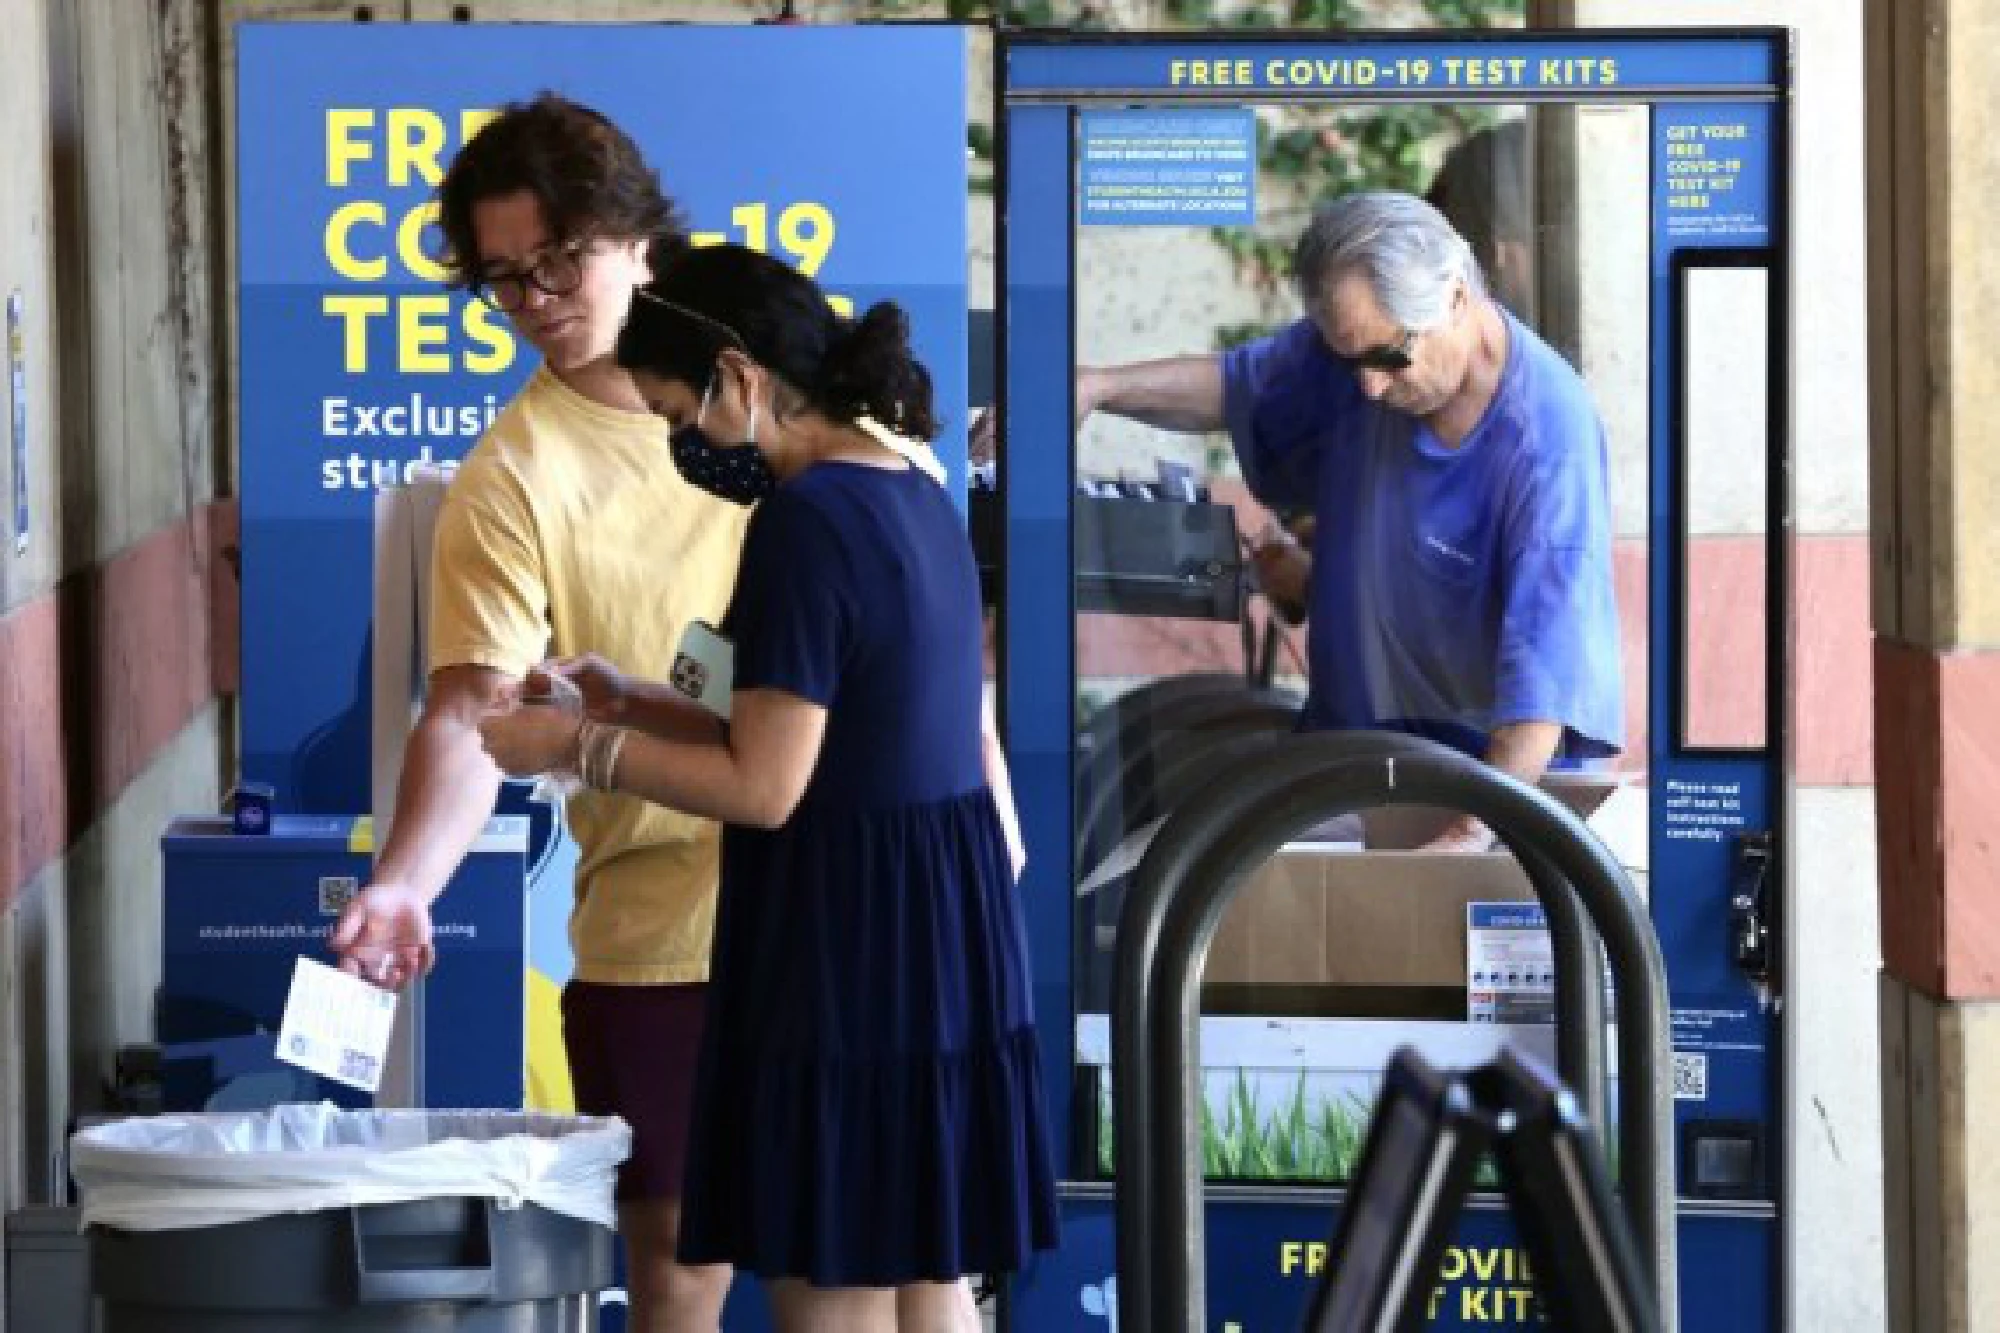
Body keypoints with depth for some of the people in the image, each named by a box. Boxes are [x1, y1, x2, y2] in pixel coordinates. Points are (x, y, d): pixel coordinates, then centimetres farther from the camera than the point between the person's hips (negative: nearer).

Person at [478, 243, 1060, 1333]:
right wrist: (629, 704, 14)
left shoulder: (808, 519, -18)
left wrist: (573, 748, -7)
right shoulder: (912, 494, 11)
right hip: (937, 919, 10)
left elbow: (765, 787, -17)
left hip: (844, 934, -10)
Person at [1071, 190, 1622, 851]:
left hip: (1501, 769, -5)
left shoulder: (1548, 434, -23)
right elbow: (1235, 384, 14)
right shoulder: (1365, 338, -3)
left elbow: (1545, 662, -29)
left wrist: (1473, 832, -36)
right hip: (1351, 736, 5)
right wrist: (1102, 386, -4)